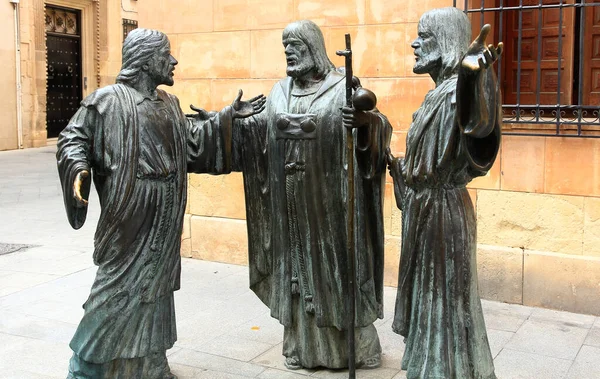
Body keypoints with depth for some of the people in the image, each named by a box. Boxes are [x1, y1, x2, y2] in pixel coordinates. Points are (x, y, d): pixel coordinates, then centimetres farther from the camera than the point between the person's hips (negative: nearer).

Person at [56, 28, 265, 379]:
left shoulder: (169, 103, 13)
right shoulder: (109, 99, -7)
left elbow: (190, 140, 22)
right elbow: (73, 138, -4)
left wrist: (228, 116, 20)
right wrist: (79, 170, -22)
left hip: (165, 219, 7)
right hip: (130, 217, -7)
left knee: (155, 285, 13)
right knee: (120, 286, -2)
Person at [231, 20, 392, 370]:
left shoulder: (343, 88, -7)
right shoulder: (280, 92, 10)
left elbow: (381, 127, -17)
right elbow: (260, 133, 15)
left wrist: (367, 120, -38)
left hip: (330, 203, -5)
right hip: (291, 205, 5)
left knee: (335, 267, 3)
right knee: (296, 269, 11)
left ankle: (353, 348, 19)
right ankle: (302, 348, 25)